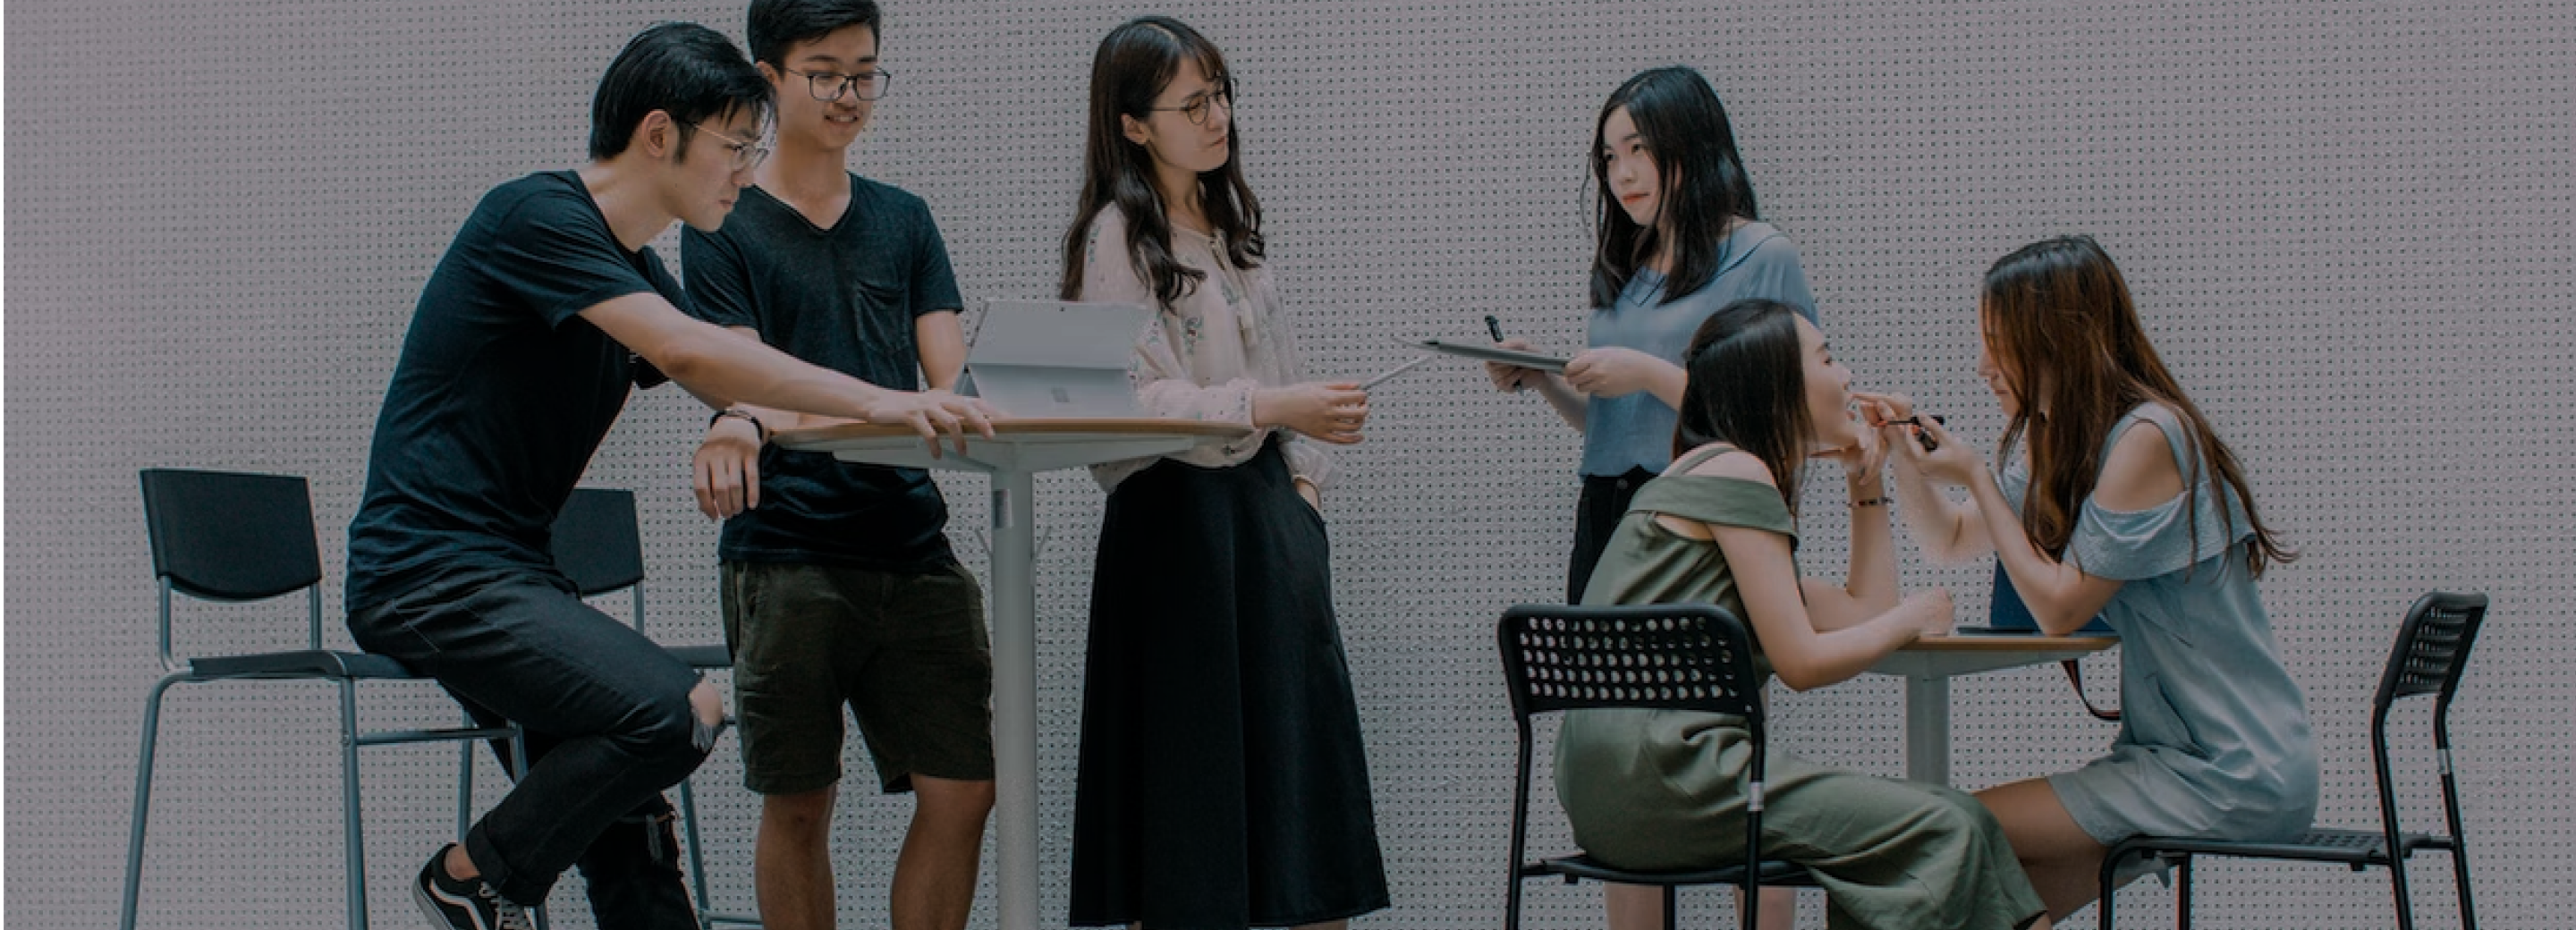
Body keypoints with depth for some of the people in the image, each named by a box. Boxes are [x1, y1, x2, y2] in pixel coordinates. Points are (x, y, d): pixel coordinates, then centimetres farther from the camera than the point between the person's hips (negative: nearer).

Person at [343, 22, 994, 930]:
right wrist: (874, 401, -26)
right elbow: (687, 352, -25)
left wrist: (905, 415, 3)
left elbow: (735, 399, 16)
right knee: (676, 712, -23)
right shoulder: (536, 216, -14)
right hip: (428, 571, -10)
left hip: (512, 572, 10)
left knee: (625, 828, 6)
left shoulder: (634, 269, 15)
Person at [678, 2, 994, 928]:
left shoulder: (904, 220, 16)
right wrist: (741, 428, -32)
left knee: (963, 790, -2)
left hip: (911, 537, 4)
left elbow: (953, 386, 8)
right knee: (799, 804, 2)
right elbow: (746, 385, -8)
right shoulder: (724, 227, 4)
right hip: (786, 551, -4)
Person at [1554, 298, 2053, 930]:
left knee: (1951, 820, 6)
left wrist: (1868, 482, 25)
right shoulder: (1736, 473, -5)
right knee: (1950, 832, -12)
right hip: (1663, 775, -10)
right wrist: (1911, 619, 5)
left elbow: (1863, 612, 24)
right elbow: (1801, 662, -10)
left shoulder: (1710, 475, 24)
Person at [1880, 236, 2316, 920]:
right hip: (2175, 754, 9)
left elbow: (2060, 608, -17)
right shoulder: (2049, 439, 11)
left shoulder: (2147, 439, -17)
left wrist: (1975, 477, -10)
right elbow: (1952, 542, 23)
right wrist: (1905, 459, 5)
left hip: (2238, 775, -9)